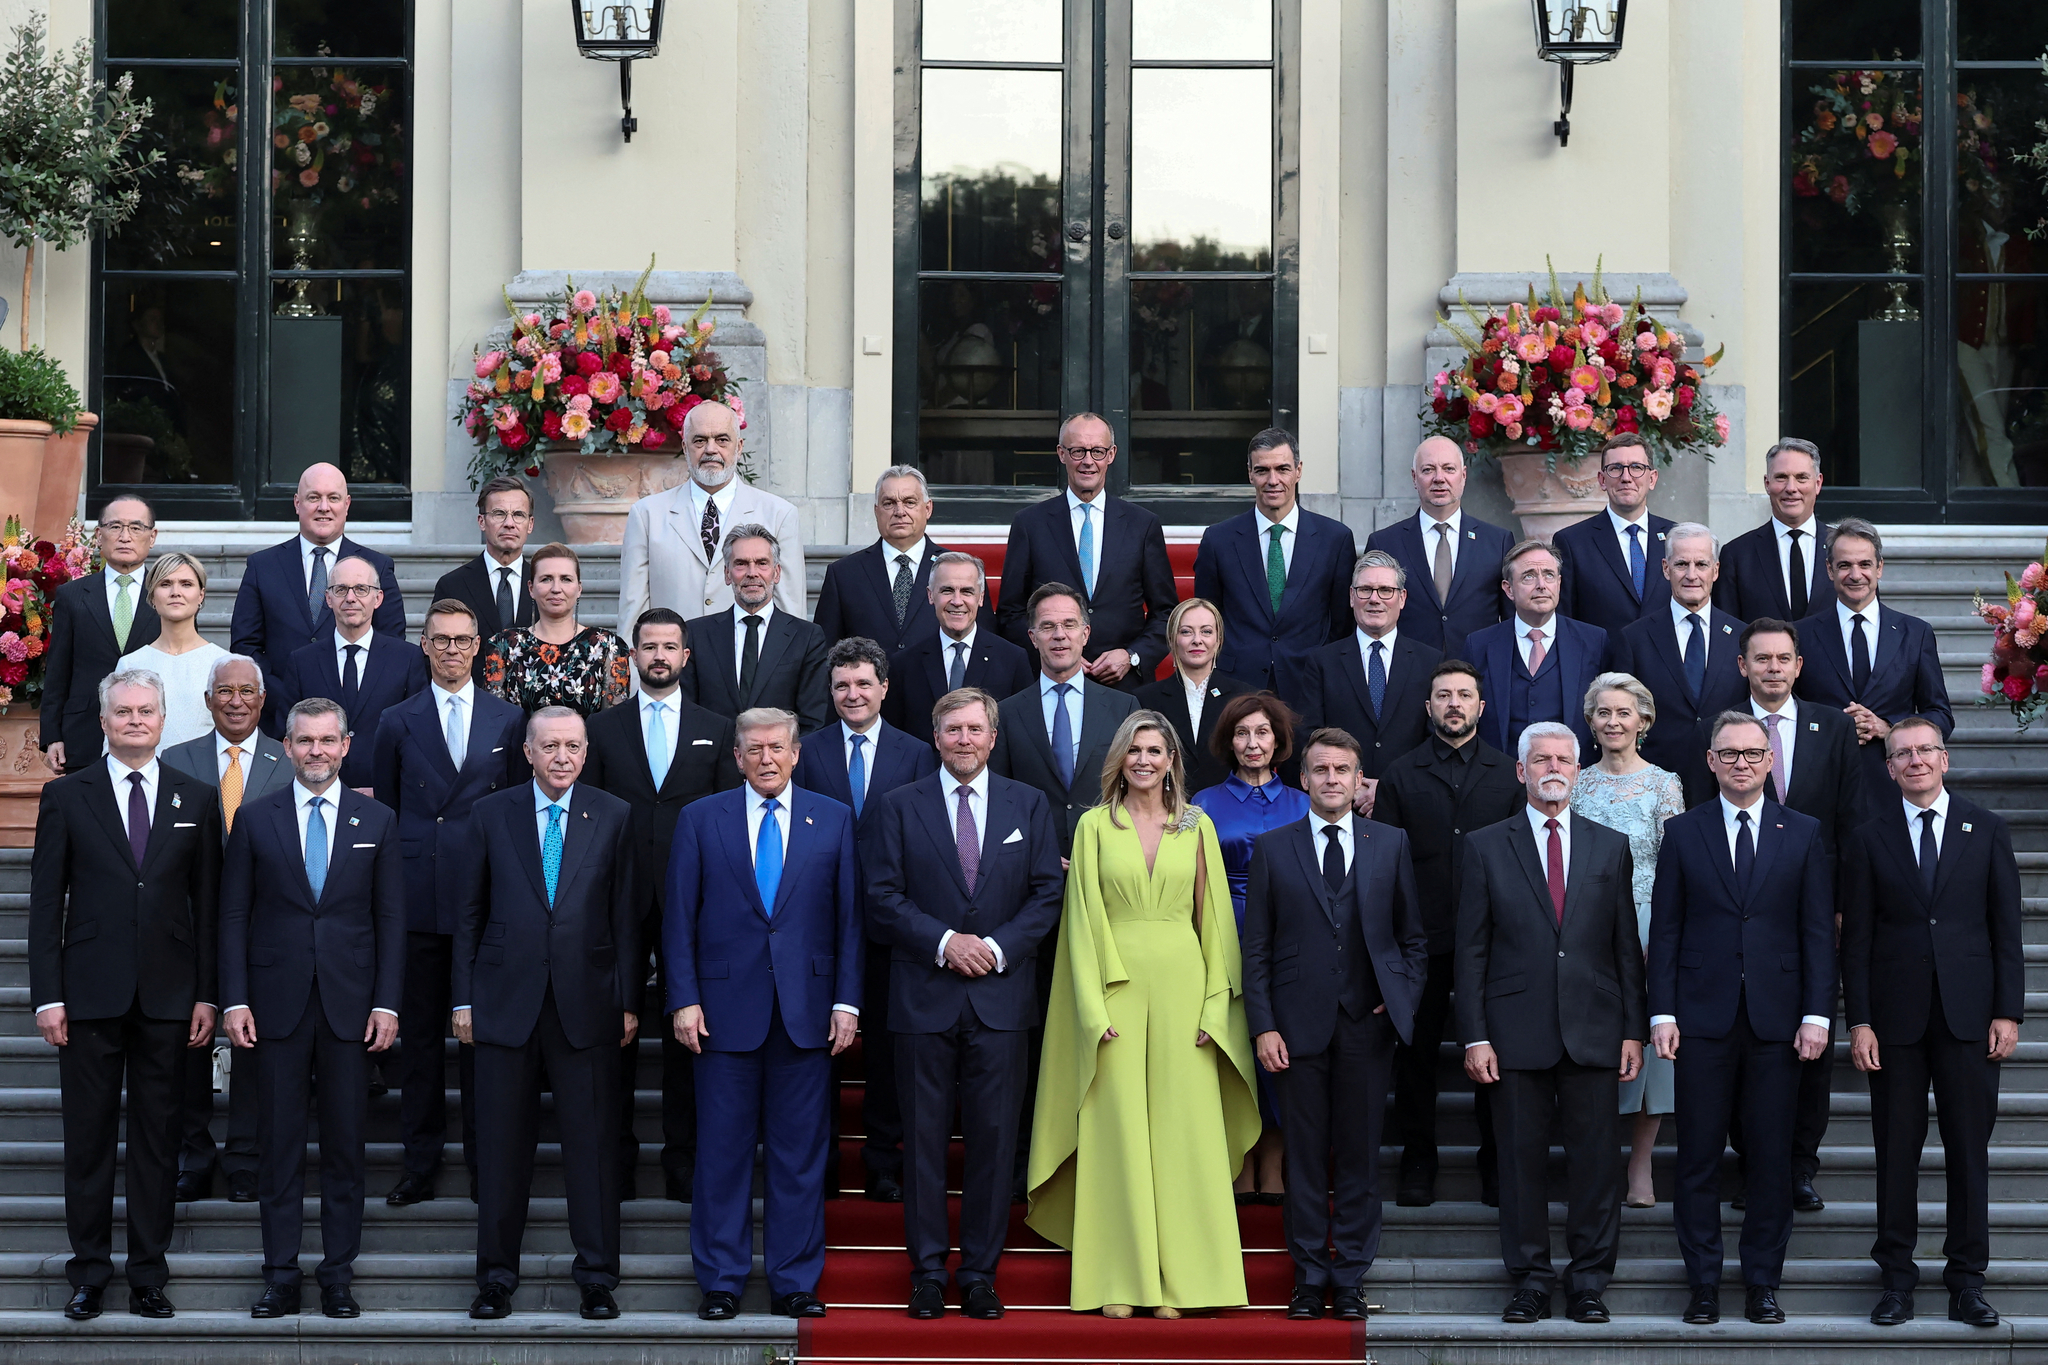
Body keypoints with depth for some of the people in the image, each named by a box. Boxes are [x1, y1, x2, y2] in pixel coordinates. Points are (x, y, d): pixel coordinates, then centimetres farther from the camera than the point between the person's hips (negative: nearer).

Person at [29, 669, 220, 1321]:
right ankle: (89, 1273, 13)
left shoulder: (195, 800, 8)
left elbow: (208, 903, 8)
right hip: (90, 995, -1)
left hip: (167, 998, 1)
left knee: (158, 1138, 5)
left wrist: (207, 994, 2)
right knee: (88, 1139, 4)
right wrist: (48, 996, -5)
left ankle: (149, 1274, 12)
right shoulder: (66, 796, 4)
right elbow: (45, 902, 2)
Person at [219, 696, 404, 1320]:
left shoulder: (378, 822, 7)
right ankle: (280, 1275, 8)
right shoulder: (255, 820, 5)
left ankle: (338, 1274, 11)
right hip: (278, 1004, 0)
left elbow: (391, 918, 6)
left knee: (345, 1144, 3)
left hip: (350, 1005, 0)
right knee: (278, 1144, 2)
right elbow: (234, 914, 5)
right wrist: (235, 1000, -4)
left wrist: (387, 1003, -2)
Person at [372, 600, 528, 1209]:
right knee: (419, 1033, 4)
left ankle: (484, 1163, 11)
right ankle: (419, 1163, 12)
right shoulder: (397, 723, 8)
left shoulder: (509, 720, 7)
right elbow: (383, 812, 10)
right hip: (418, 900, 0)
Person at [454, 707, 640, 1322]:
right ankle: (497, 1276, 14)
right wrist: (463, 999, 3)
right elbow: (469, 912, 7)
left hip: (586, 1005, 0)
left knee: (592, 1143, 1)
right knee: (502, 1145, 5)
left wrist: (628, 1001, 0)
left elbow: (626, 917, 5)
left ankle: (597, 1277, 9)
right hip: (505, 1001, 0)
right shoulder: (490, 814, 6)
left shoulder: (614, 817, 5)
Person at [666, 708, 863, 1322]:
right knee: (723, 1150, 3)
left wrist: (847, 1001, 0)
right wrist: (684, 999, -4)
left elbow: (850, 917, 7)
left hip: (808, 1011, 1)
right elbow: (679, 917, 4)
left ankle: (795, 1283, 10)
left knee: (801, 1154, 4)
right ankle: (720, 1282, 11)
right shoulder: (699, 820, 6)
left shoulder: (834, 820, 8)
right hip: (726, 1007, -1)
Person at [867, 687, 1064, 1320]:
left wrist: (999, 947, -9)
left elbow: (1048, 893, 5)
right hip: (923, 998, -1)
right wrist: (943, 942, -12)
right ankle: (928, 1272, 10)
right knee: (924, 1139, 2)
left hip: (1000, 997, 1)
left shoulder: (1029, 805, 9)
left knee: (994, 1138, 2)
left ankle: (980, 1273, 9)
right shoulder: (898, 805, 5)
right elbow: (882, 896, -1)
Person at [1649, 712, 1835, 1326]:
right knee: (1698, 1156, 1)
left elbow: (1819, 931, 4)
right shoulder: (1683, 832, 7)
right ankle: (1703, 1282, 9)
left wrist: (1816, 1014, -4)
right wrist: (1662, 1012, -3)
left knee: (1772, 1156, 3)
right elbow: (1664, 928, 5)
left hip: (1776, 1019, 0)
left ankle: (1763, 1282, 12)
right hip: (1704, 1018, 0)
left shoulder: (1802, 833, 7)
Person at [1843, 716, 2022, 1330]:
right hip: (1896, 1018, 0)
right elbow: (1856, 937, 4)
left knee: (1969, 1151, 3)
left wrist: (2008, 1011, -2)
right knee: (1897, 1151, 4)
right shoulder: (1870, 838, 5)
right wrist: (1859, 1021, -3)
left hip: (1969, 1017, 0)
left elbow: (2007, 928, 5)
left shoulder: (1987, 831, 6)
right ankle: (1896, 1277, 13)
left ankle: (1967, 1283, 11)